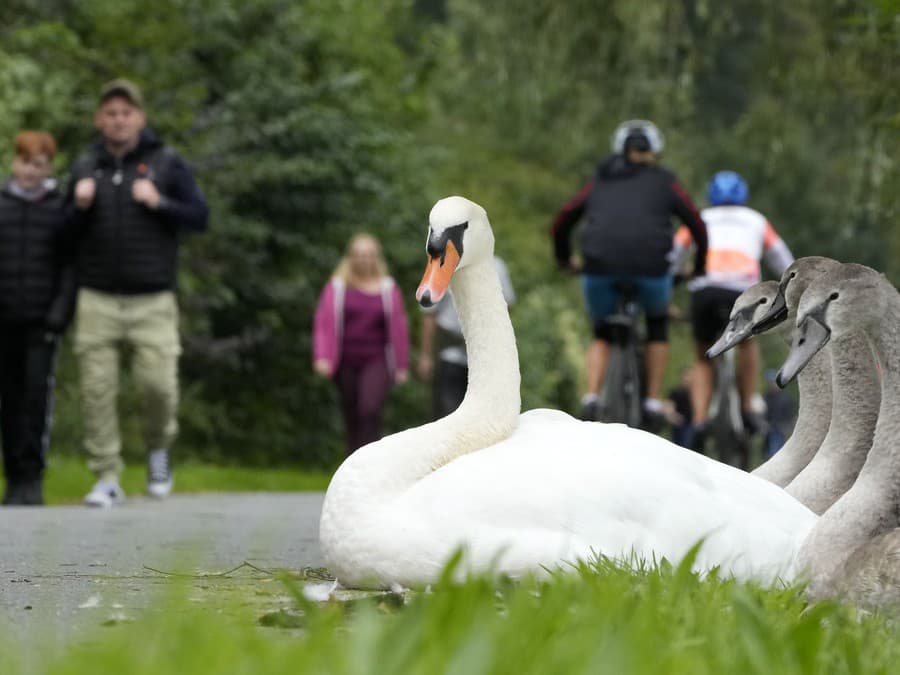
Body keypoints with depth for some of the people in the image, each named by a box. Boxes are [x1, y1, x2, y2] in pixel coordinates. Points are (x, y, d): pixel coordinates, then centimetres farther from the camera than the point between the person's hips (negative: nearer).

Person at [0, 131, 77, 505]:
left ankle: (32, 476, -11)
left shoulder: (61, 208, 3)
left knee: (37, 390, -12)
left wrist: (61, 310, -9)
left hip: (42, 319, -2)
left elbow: (71, 265, 2)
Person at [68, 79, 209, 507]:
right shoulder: (86, 168, 11)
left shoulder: (166, 163, 4)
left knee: (158, 384, -9)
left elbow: (200, 216, 2)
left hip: (153, 302, -2)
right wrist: (80, 207, -4)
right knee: (97, 392, -3)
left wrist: (159, 202, -12)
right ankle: (107, 478, 4)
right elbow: (67, 235, 17)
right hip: (97, 302, 2)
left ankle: (158, 449, 20)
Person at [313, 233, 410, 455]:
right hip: (346, 364, 1)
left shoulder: (388, 289, 6)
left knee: (370, 411, -19)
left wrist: (402, 366, 5)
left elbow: (398, 328, 7)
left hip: (376, 362, -1)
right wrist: (322, 357, -13)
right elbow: (324, 323, -2)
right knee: (352, 418, 6)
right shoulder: (337, 289, 5)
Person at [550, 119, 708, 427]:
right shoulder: (665, 182, 18)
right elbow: (698, 226, 15)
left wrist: (564, 259, 36)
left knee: (602, 335, 23)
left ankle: (591, 398, 0)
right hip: (649, 265, -2)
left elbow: (562, 222, 20)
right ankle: (653, 402, 18)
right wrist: (699, 269, 29)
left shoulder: (600, 182, 24)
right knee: (657, 324, 27)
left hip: (600, 265, 2)